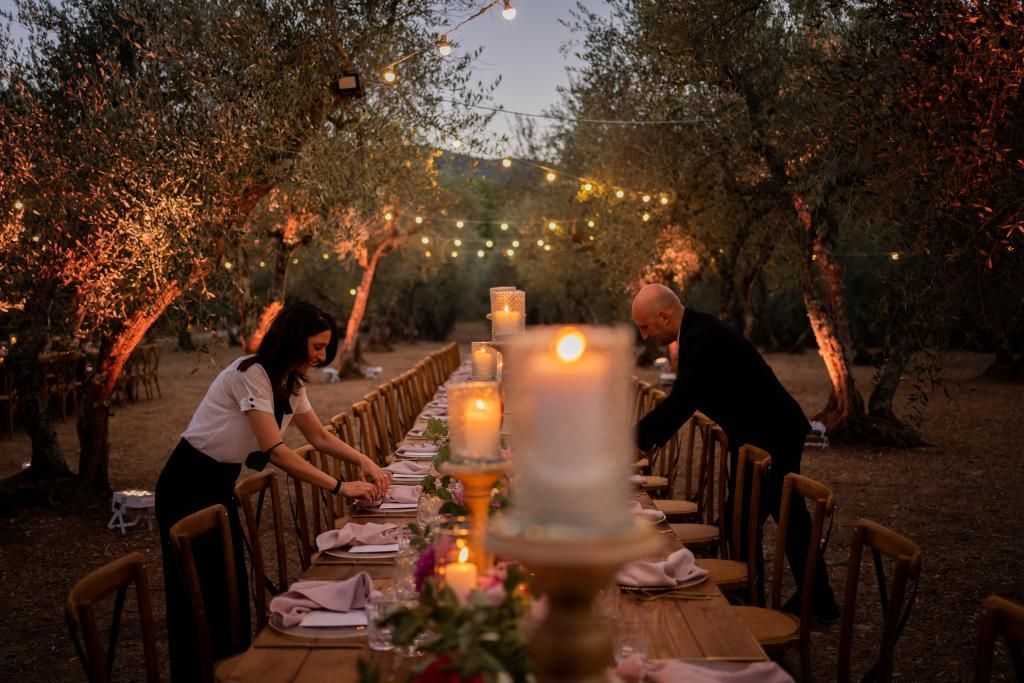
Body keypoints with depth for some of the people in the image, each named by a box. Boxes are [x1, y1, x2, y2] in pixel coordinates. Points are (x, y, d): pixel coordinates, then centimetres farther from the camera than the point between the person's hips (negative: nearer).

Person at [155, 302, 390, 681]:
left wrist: (364, 460, -6)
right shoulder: (251, 375, -25)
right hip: (188, 487, -8)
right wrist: (340, 487, -30)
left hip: (221, 485, 8)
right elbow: (275, 450, -30)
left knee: (231, 590, 10)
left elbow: (320, 436, 11)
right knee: (197, 597, 1)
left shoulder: (289, 383, 3)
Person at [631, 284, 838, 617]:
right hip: (772, 431, 10)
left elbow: (680, 402, -30)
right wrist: (648, 440, 8)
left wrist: (633, 441, -23)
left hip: (768, 437, -10)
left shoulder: (702, 339, -25)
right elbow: (683, 400, 14)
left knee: (741, 522, -4)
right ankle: (817, 598, 30)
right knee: (789, 515, 18)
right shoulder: (699, 331, 7)